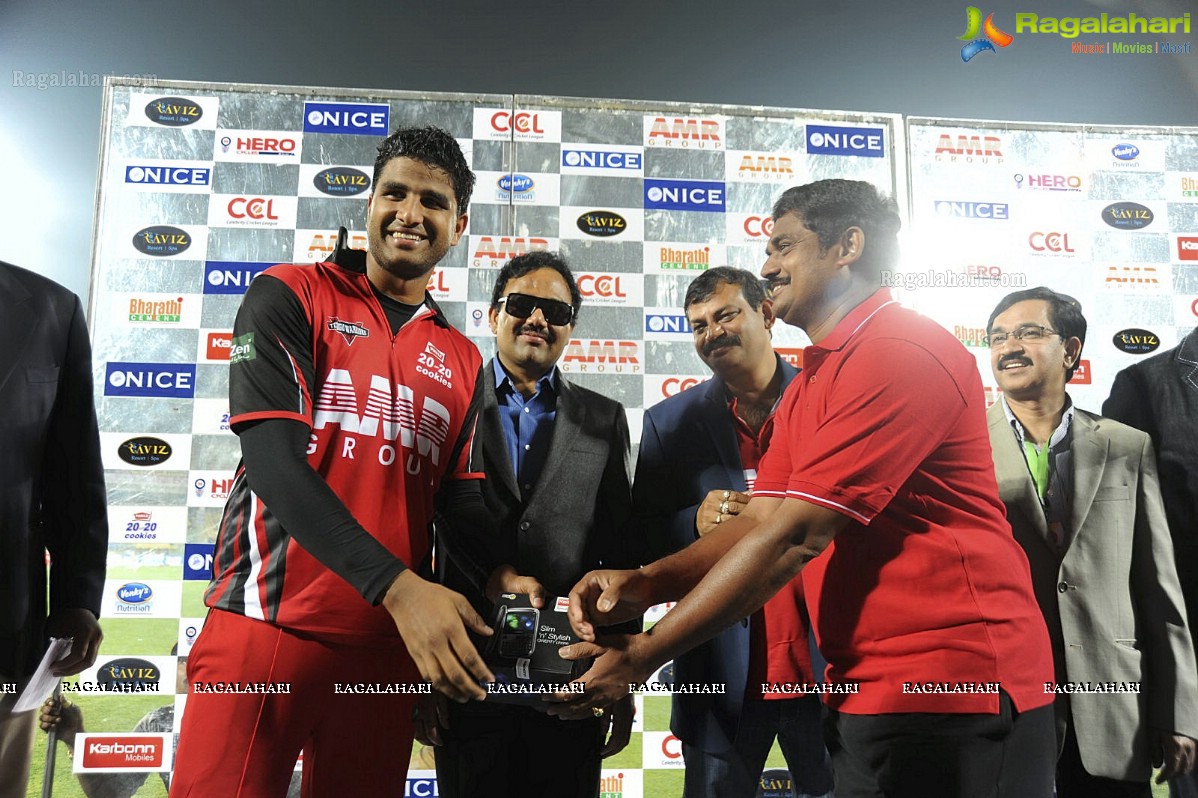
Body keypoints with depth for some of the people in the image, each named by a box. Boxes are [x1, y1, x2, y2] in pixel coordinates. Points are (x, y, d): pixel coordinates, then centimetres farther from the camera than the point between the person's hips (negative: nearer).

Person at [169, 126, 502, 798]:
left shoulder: (464, 362, 11)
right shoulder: (291, 295, -1)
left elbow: (461, 498, 10)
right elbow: (273, 458, -13)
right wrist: (398, 586, -23)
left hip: (391, 645, 4)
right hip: (268, 626, -3)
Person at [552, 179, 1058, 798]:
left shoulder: (904, 352, -17)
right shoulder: (809, 387, 15)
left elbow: (795, 536, -21)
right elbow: (758, 521, 6)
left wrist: (642, 654, -17)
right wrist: (643, 583, -11)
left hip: (953, 686, -8)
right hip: (867, 689, 9)